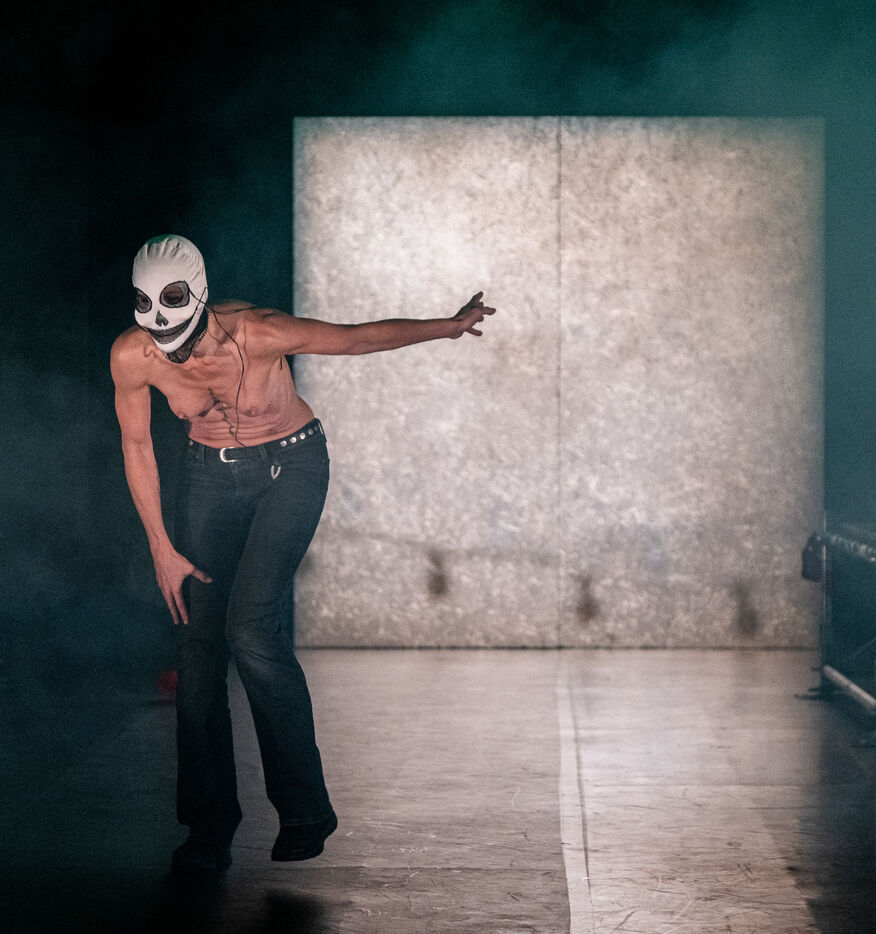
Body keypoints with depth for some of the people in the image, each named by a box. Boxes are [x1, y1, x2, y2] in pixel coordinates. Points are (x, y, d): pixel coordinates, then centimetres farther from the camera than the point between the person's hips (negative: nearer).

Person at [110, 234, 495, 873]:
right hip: (214, 473, 4)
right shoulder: (132, 357, -20)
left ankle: (306, 811, -4)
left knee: (251, 627, -18)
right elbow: (136, 447, -5)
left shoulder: (260, 334, -30)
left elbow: (365, 337, -17)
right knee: (198, 640, -6)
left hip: (292, 466, -4)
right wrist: (162, 548, -5)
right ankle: (209, 831, 3)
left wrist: (454, 325, -6)